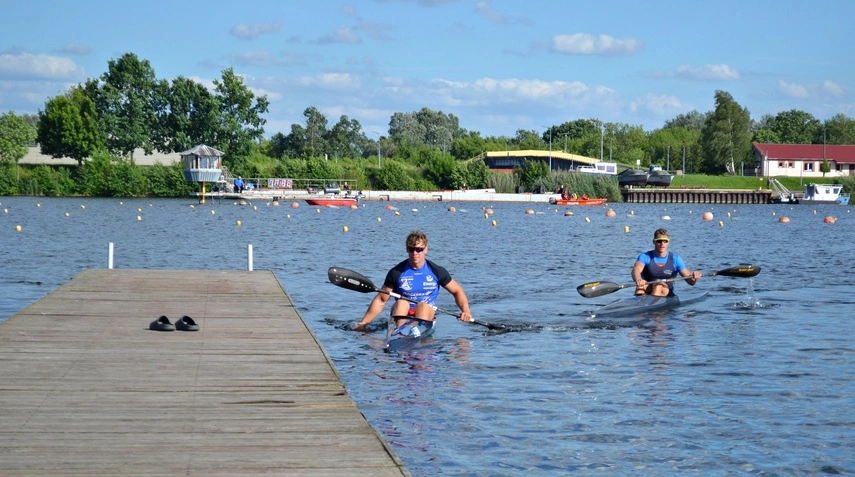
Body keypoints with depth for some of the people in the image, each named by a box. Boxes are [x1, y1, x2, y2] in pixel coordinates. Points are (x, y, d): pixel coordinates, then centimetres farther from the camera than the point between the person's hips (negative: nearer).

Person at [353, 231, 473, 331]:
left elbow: (457, 291, 9)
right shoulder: (397, 273, -1)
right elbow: (380, 301, 3)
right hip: (403, 315, 1)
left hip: (426, 314, -1)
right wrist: (362, 324, -3)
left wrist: (466, 311, -10)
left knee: (423, 306, -31)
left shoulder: (436, 271, 1)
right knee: (401, 303, -29)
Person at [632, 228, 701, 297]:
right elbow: (636, 270, -21)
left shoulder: (675, 259, 5)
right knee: (641, 284, -32)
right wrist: (638, 280, -47)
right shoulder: (645, 257, 1)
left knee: (659, 284, -32)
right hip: (647, 292, 0)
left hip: (666, 294, 0)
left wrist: (694, 278, -25)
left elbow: (690, 281, 2)